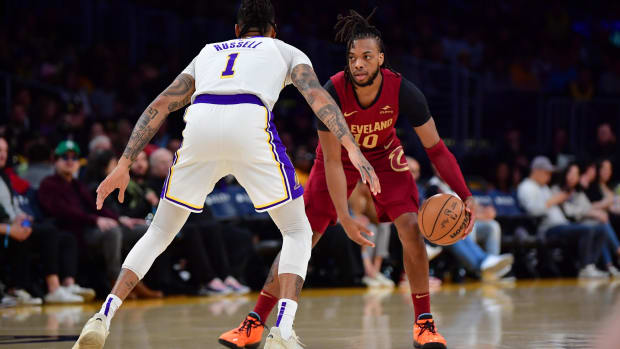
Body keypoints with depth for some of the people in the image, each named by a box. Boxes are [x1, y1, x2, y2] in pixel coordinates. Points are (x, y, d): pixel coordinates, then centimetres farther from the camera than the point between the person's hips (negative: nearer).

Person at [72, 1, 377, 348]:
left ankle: (104, 316, 6)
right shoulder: (285, 51, 30)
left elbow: (160, 106, 29)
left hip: (200, 124, 3)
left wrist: (124, 165, 28)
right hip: (250, 124, -3)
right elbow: (318, 96, 10)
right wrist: (352, 148, -1)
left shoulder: (209, 52, 37)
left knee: (159, 233, 20)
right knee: (298, 232, 14)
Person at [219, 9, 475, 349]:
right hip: (340, 158, -1)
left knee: (411, 229, -19)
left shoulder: (402, 91, -29)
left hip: (383, 156, 1)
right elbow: (332, 162, -28)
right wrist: (344, 218, -34)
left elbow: (435, 147, -21)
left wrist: (466, 196, -30)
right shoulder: (332, 92, -32)